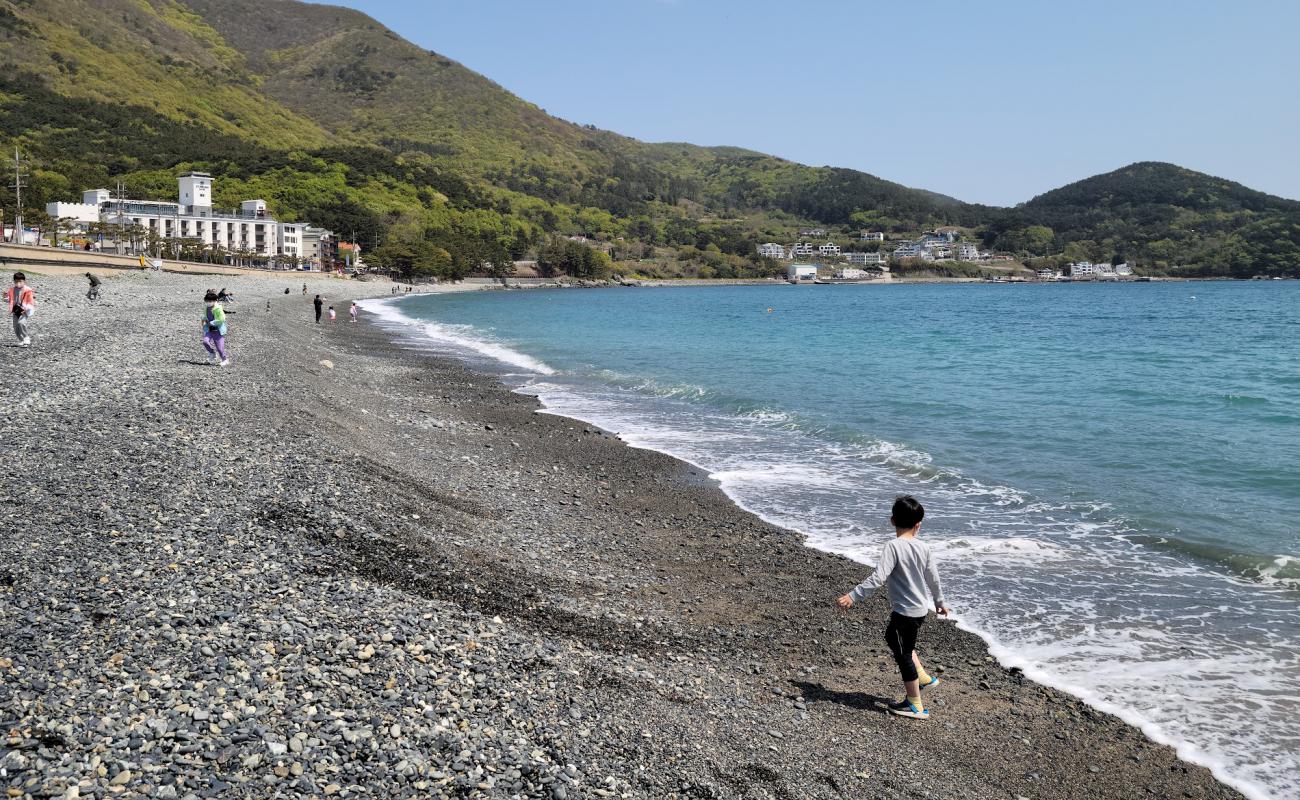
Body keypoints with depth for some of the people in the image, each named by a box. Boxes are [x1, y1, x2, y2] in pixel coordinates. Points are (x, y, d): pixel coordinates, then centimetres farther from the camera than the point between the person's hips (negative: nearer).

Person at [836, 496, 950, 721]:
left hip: (903, 611, -7)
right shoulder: (924, 548, -1)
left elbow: (878, 578, -29)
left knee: (903, 654, 7)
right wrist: (940, 601, 27)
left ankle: (915, 706, 17)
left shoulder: (894, 546, -21)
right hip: (921, 609, 7)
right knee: (893, 637, 30)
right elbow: (933, 578, 10)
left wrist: (852, 596, -26)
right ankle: (923, 677, 33)